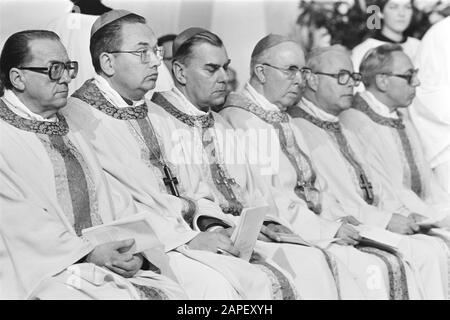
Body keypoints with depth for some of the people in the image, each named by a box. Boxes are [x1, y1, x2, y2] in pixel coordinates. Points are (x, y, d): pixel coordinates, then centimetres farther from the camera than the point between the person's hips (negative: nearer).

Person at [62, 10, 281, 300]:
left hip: (169, 236, 8)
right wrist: (186, 238, -14)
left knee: (259, 281, -11)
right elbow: (110, 208, -16)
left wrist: (194, 207, 4)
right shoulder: (82, 116, -9)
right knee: (212, 285, -28)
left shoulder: (143, 111, 19)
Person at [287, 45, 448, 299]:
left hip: (370, 220, 9)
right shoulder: (296, 129, -7)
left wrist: (400, 217, 1)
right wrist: (384, 220, -14)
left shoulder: (343, 132, 24)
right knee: (427, 253, -20)